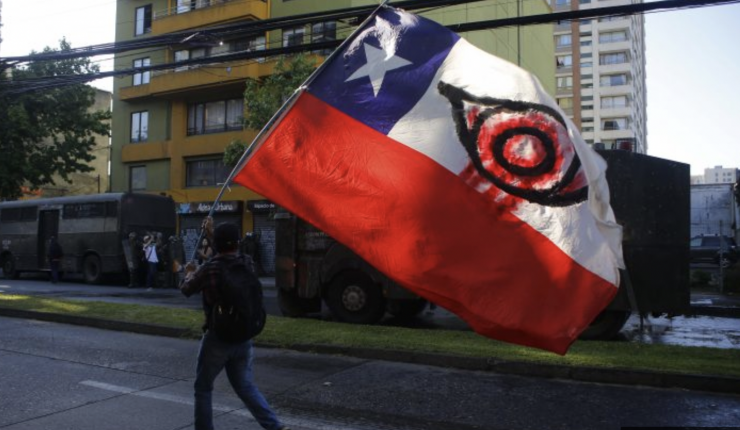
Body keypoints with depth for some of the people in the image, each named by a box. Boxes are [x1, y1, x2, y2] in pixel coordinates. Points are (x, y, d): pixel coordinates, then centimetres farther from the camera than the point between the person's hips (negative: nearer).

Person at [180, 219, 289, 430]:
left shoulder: (208, 269, -15)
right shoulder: (247, 263, -3)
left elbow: (186, 290, 4)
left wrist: (189, 273, 25)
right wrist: (212, 233, 29)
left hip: (217, 338, -4)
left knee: (203, 388, 14)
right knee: (246, 386, 13)